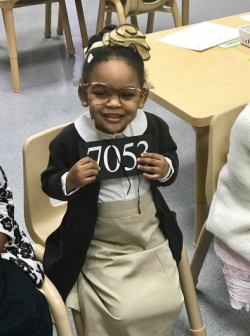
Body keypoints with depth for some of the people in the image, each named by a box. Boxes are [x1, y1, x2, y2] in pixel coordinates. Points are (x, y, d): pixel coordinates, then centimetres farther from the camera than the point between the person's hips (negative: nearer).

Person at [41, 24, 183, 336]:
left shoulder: (154, 127, -13)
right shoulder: (70, 140, -20)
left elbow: (171, 159, 8)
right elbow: (49, 184, -4)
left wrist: (166, 170, -15)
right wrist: (70, 182, -26)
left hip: (152, 235, 3)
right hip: (99, 246, -3)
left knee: (167, 303, 5)